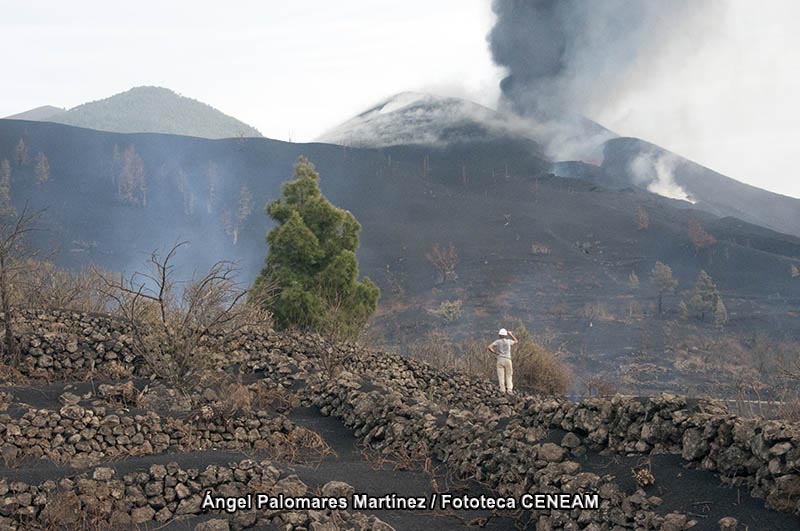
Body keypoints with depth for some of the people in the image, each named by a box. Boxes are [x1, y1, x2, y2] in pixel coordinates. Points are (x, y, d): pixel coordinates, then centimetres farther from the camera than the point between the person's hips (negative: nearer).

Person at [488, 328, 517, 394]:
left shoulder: (497, 341, 1)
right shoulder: (508, 341, 4)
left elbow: (489, 347, -13)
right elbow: (516, 341, 26)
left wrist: (495, 353, -1)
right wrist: (511, 334, 31)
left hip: (500, 360, 0)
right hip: (507, 360, 1)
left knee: (501, 376, 1)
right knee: (509, 376, 6)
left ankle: (502, 390, -3)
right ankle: (509, 389, -2)